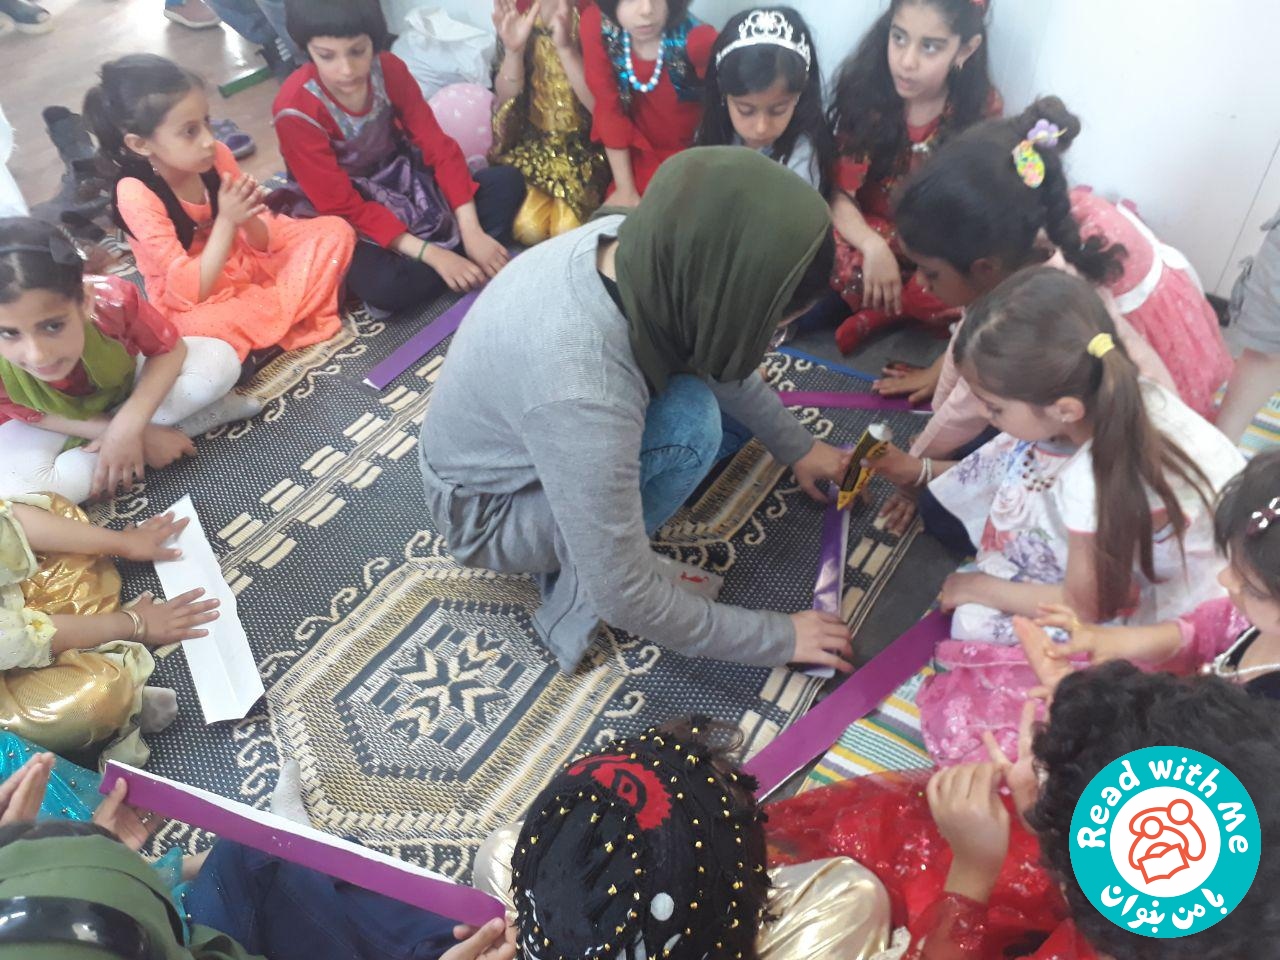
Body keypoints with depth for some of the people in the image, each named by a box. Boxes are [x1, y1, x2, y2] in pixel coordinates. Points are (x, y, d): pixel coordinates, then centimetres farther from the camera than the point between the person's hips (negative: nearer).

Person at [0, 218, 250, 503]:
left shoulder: (112, 299, -38)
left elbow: (171, 349, -20)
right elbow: (35, 415, -18)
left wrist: (128, 426, -33)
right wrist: (141, 433, -30)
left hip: (124, 385, 0)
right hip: (53, 420, 1)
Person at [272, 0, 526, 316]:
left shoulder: (389, 69, -13)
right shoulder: (296, 111, -26)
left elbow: (438, 146, -12)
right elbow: (344, 207, -25)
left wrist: (472, 233, -22)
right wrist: (430, 254, -30)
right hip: (348, 216, -4)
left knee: (507, 181, -11)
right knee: (385, 288, -35)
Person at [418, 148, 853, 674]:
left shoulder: (634, 241, -21)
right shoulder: (583, 394, -42)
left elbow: (721, 359, 1)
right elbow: (626, 600, -30)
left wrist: (797, 447, 12)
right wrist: (777, 638, -17)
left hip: (522, 440, 8)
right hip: (491, 511, -7)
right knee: (691, 421, -27)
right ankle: (577, 592, -10)